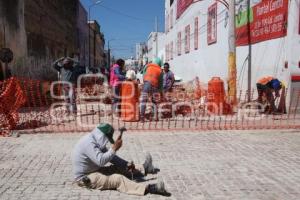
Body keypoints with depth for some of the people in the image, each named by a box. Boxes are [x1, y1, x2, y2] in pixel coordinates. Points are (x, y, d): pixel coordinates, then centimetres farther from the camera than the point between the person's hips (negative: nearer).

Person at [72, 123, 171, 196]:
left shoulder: (96, 140, 6)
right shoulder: (89, 143, -26)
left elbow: (110, 156, 10)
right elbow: (101, 161, -33)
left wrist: (127, 164, -1)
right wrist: (114, 148, -27)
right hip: (85, 178, -10)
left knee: (118, 168, 11)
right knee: (118, 179, -23)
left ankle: (143, 168, 25)